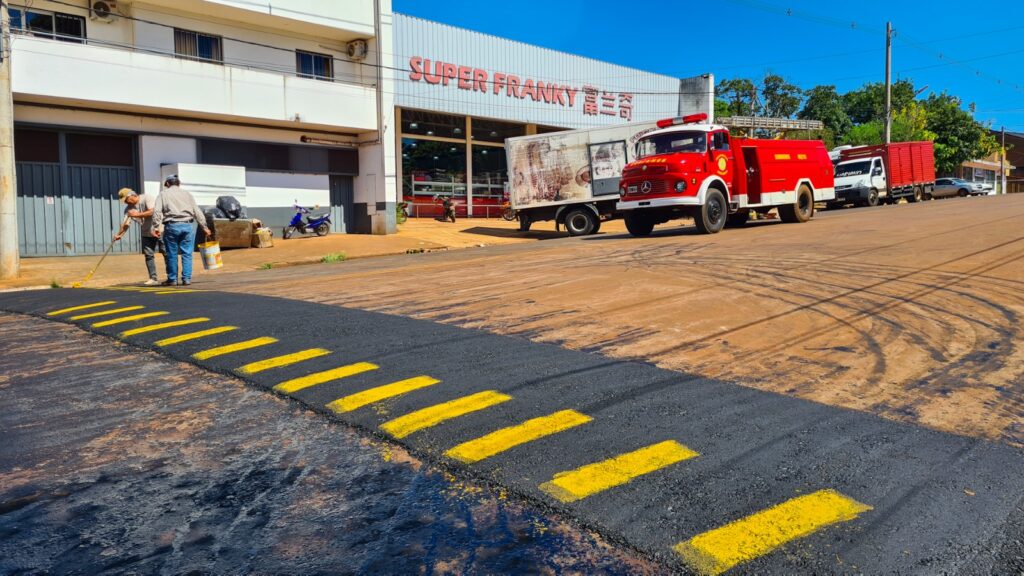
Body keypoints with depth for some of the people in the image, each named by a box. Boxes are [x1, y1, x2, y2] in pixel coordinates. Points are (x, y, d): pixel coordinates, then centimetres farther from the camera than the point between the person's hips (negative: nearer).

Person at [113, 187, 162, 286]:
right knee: (148, 255, 1)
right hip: (146, 233, 6)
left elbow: (153, 211, -25)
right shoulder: (129, 208, 4)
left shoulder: (146, 198, -12)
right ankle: (153, 278, 5)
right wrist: (119, 234, -18)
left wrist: (137, 215, -23)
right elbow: (126, 223, -3)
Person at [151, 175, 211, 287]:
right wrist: (204, 227, 14)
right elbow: (197, 212, 13)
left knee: (171, 254, 6)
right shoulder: (187, 193, 17)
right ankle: (186, 278, 0)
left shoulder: (163, 194, 11)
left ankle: (172, 279, 10)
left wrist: (156, 227, -5)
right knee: (187, 254, 4)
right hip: (187, 225, 1)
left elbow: (156, 211, -2)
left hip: (171, 226, -1)